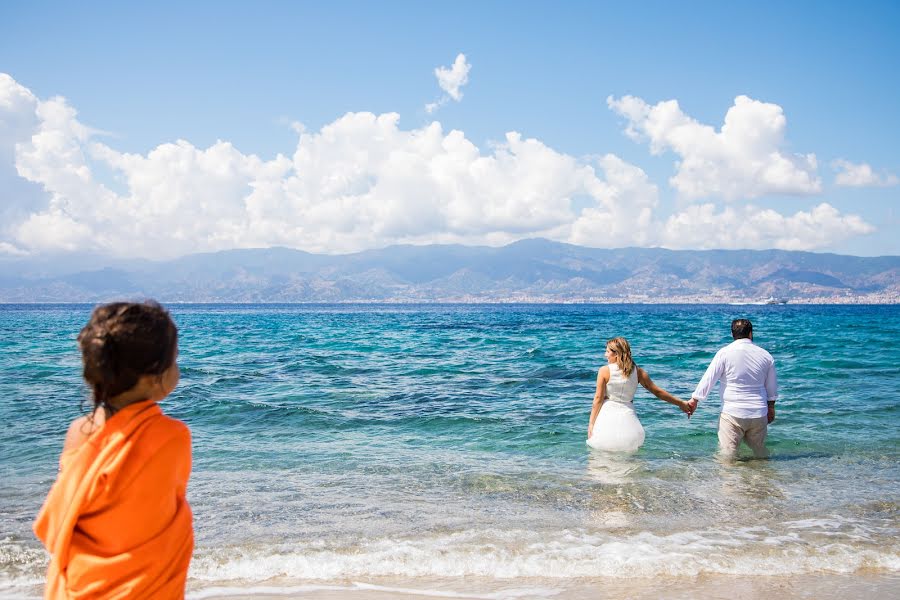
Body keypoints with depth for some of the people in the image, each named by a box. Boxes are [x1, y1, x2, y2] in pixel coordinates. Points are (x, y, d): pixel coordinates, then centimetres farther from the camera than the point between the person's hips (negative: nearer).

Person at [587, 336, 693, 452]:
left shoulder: (604, 371, -5)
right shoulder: (637, 371, 4)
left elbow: (598, 399, -5)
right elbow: (657, 391, 9)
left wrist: (591, 423, 1)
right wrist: (681, 403, 19)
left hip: (608, 415, -3)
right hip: (627, 417, 3)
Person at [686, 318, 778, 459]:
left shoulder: (725, 353, -6)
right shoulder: (766, 356, 6)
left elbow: (709, 378, -6)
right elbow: (772, 387, 17)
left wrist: (694, 399, 4)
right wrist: (771, 407, 31)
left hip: (732, 413, -4)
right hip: (759, 414, 4)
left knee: (728, 456, -2)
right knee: (761, 455, 17)